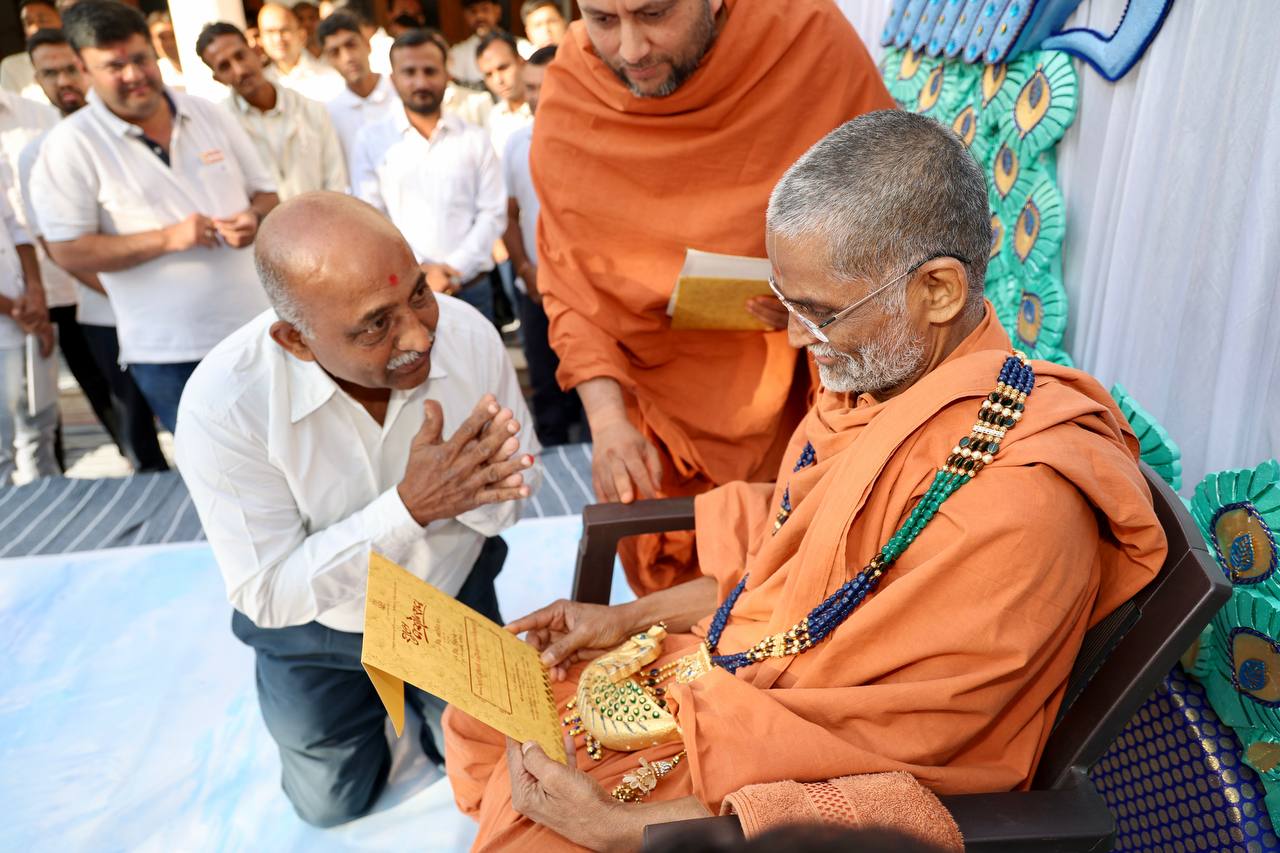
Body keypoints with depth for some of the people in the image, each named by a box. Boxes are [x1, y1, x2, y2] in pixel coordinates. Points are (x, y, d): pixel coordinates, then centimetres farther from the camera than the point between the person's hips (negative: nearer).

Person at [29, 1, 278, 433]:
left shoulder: (209, 114, 5)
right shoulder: (69, 145, -7)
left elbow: (265, 193, 12)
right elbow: (68, 251, -10)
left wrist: (254, 218, -13)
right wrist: (167, 238, -20)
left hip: (258, 328, 4)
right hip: (168, 354, -3)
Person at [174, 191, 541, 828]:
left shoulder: (468, 333, -26)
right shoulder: (223, 405, -34)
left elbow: (517, 486, -11)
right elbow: (267, 597, -27)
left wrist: (473, 490, -37)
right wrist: (409, 507, -41)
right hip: (317, 631, -1)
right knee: (333, 804, 18)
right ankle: (368, 698, 44)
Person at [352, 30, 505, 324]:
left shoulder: (475, 139, 8)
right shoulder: (371, 140, 6)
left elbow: (493, 213, 2)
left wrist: (455, 269, -10)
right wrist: (417, 269, -12)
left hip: (471, 288, 1)